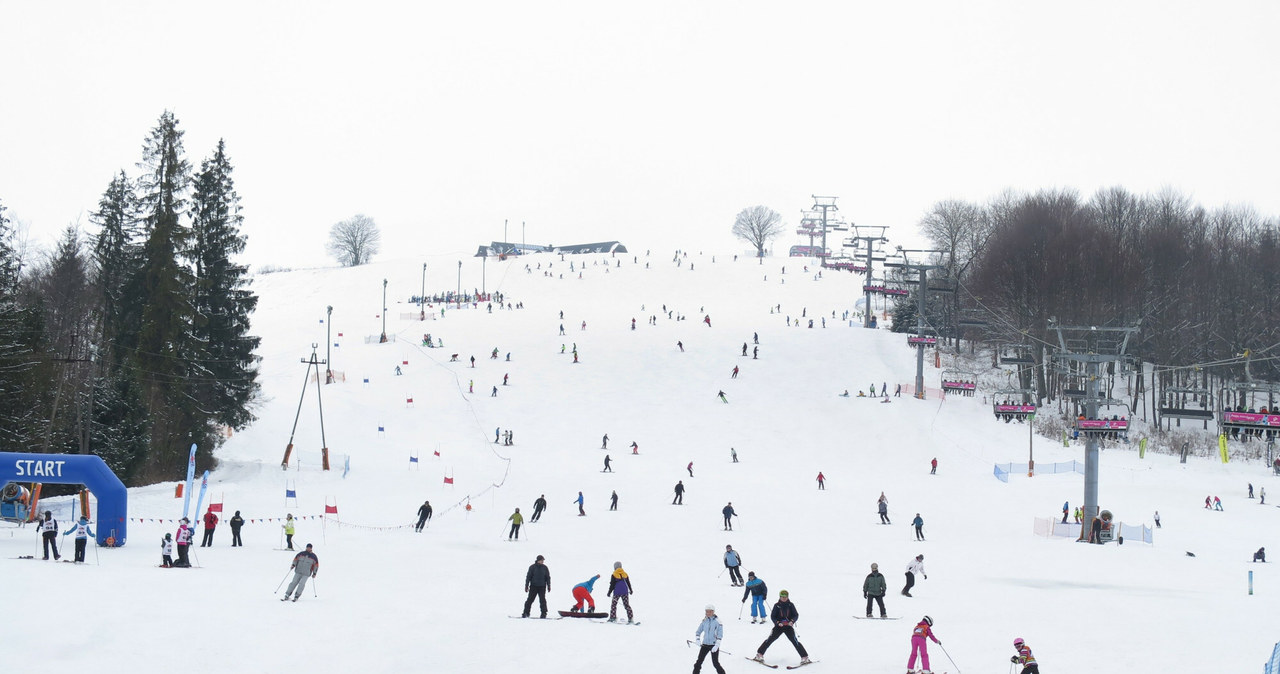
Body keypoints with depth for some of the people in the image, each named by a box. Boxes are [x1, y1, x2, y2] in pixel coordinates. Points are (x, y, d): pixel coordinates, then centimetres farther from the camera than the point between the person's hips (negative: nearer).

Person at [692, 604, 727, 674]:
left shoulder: (717, 621, -8)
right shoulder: (704, 621, 6)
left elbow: (720, 635, -11)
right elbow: (698, 631, 11)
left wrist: (716, 645, -19)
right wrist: (698, 640, -6)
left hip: (714, 645, -4)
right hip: (705, 644, 4)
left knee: (715, 663, -4)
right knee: (699, 661, -1)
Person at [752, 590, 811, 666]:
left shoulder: (790, 605, 1)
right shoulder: (777, 605, 0)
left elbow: (796, 615, 1)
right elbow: (772, 616, 0)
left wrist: (792, 621, -19)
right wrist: (778, 623, -18)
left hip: (788, 626, -1)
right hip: (779, 626, 1)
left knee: (795, 641, -11)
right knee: (770, 640, -4)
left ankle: (804, 657, -7)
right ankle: (759, 654, 8)